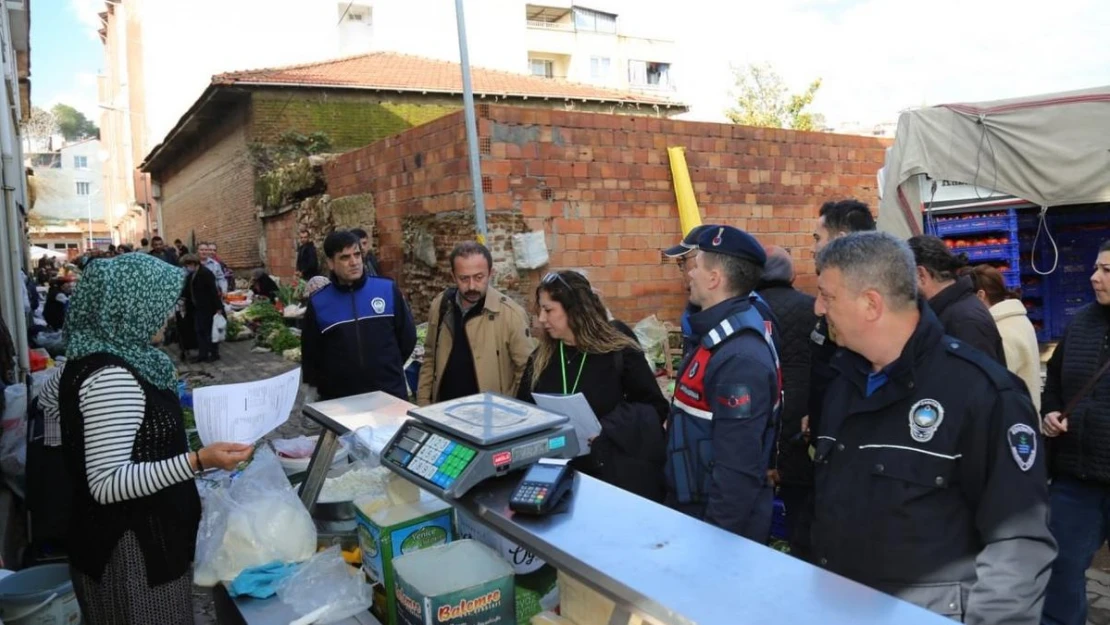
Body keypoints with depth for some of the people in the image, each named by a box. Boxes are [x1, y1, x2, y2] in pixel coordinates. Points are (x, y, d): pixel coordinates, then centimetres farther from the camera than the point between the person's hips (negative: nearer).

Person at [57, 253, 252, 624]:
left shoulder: (109, 355, 3)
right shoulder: (111, 377, -27)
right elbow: (107, 483, -28)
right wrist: (198, 462, -36)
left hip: (139, 531, 10)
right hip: (131, 546, -10)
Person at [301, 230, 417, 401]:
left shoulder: (388, 289, -2)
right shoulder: (317, 303, 0)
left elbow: (407, 336, 8)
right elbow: (310, 356, 8)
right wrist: (325, 387, 3)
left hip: (390, 395, 0)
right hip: (340, 400, 1)